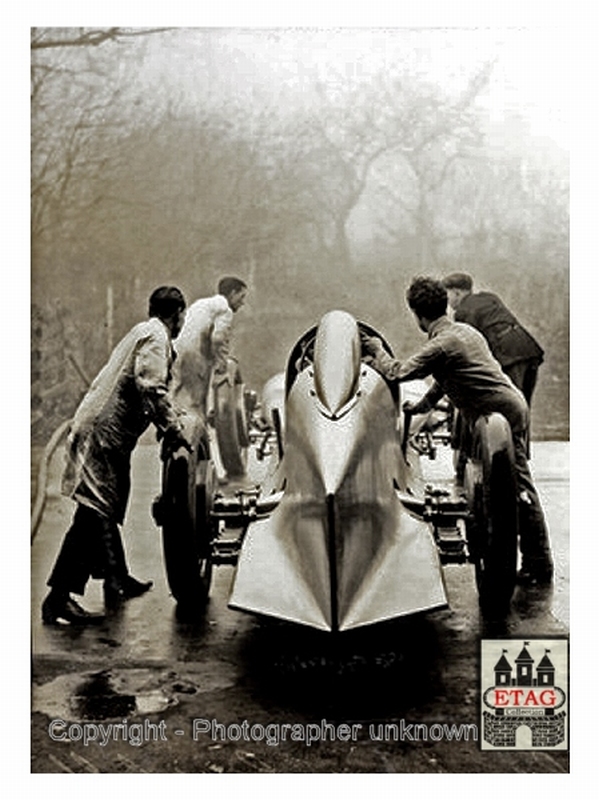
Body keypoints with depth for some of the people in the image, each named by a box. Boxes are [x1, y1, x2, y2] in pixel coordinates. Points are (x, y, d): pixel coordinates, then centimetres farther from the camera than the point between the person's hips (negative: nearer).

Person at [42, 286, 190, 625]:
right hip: (105, 432, -11)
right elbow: (150, 387, -21)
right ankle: (58, 598, -15)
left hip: (102, 430, 11)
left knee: (107, 510, 19)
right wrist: (173, 428, -16)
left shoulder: (142, 332, 24)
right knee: (94, 511, -14)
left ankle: (117, 579, 33)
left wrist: (170, 421, 27)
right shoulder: (155, 336, -8)